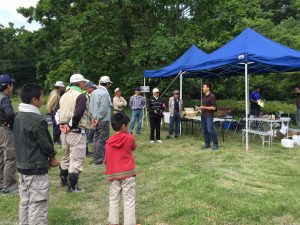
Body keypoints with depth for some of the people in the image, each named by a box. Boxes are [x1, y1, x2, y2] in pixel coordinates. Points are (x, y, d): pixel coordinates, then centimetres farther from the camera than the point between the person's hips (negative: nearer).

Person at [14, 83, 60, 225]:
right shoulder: (37, 119, -22)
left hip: (22, 166, 9)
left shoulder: (19, 116, 5)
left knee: (25, 202, 18)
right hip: (36, 169, -9)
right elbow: (46, 144, -16)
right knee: (37, 205, 1)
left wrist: (47, 157, 10)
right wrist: (52, 158, 5)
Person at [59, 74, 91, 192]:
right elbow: (78, 114, -24)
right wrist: (71, 126, -12)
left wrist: (63, 125, 7)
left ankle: (64, 180, 37)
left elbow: (60, 112, 13)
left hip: (64, 132, 9)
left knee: (66, 157, 23)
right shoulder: (81, 95, -14)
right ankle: (72, 186, 7)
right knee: (76, 159, 1)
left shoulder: (64, 96, 12)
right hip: (76, 132, -9)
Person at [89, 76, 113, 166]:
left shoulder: (94, 92, 10)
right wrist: (99, 119, -12)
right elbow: (103, 108, -21)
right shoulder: (104, 93, -15)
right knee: (102, 140, -2)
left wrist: (94, 117, 11)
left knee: (96, 139, 16)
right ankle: (98, 161, 2)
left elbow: (90, 106, 12)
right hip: (103, 120, -9)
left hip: (95, 119, 9)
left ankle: (95, 159, 25)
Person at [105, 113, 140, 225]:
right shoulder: (129, 138, -6)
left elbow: (107, 160, 6)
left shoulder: (109, 141, 2)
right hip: (127, 173, -3)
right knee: (129, 200, 4)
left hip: (113, 174, 3)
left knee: (114, 200, 14)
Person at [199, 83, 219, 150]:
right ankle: (207, 144, 16)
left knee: (210, 130, -11)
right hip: (203, 115, 8)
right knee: (205, 130, 8)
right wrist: (201, 108, 8)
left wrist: (204, 107, -16)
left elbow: (213, 107, -14)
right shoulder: (204, 96, 16)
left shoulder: (212, 96, -9)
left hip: (209, 116, -8)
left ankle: (216, 145, -2)